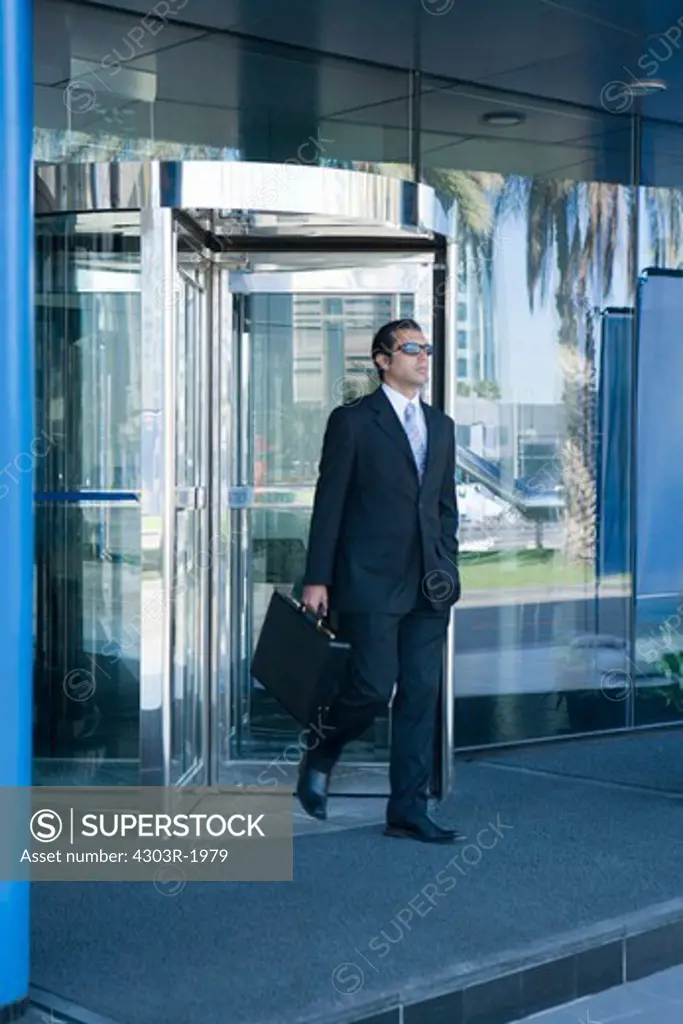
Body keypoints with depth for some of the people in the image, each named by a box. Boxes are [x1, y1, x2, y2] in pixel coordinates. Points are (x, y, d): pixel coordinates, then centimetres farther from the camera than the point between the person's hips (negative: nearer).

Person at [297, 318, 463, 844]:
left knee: (422, 696, 4)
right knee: (374, 687, -9)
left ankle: (409, 809, 11)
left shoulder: (441, 425, 16)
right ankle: (319, 757, 19)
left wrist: (448, 566, 11)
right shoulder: (352, 421, -2)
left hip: (428, 584, 6)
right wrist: (317, 578, -7)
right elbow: (329, 503, -4)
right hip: (370, 581, -6)